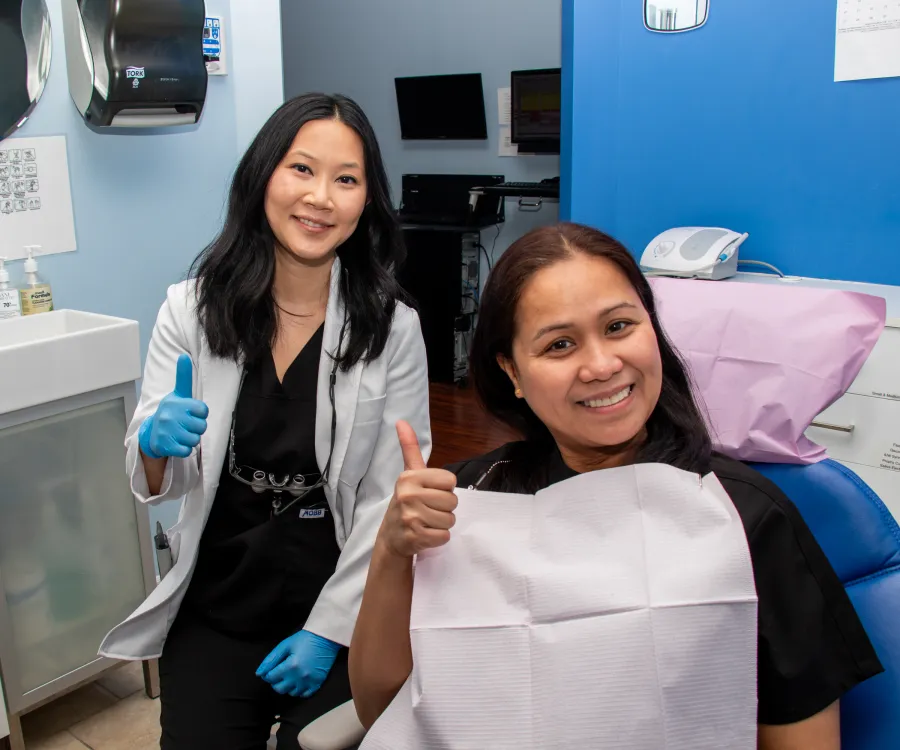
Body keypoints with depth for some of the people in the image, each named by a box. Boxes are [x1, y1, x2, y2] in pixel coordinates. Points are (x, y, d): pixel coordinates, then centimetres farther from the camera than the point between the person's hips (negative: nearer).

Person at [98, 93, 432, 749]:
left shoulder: (393, 328, -10)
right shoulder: (191, 308, -5)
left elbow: (390, 497, -9)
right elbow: (156, 483, -1)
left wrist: (329, 630, -11)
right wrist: (156, 444, -24)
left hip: (341, 603, -1)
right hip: (214, 608, 2)